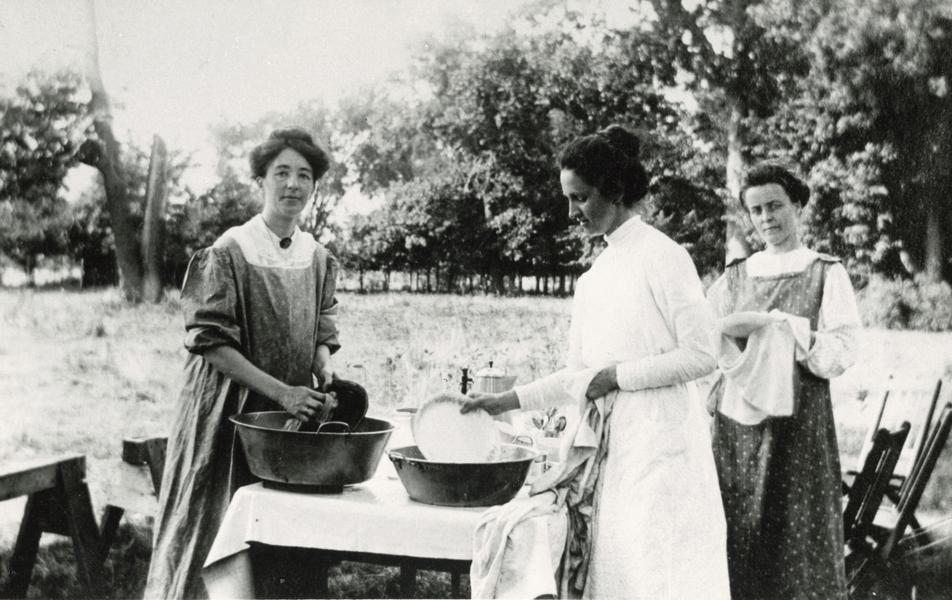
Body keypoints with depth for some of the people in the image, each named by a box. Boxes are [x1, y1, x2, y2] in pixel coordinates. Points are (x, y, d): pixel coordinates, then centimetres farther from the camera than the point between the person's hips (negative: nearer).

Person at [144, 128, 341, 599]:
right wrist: (280, 391, -21)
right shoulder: (228, 254, -11)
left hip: (292, 417, 5)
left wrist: (327, 376, -10)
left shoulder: (318, 259, 6)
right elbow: (211, 343, -15)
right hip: (230, 413, -5)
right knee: (218, 529, 1)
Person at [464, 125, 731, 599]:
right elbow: (578, 373, 17)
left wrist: (618, 376, -11)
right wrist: (508, 401, 11)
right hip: (605, 444, 7)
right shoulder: (593, 279, 13)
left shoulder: (662, 257, -8)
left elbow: (700, 355, -12)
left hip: (659, 440, -7)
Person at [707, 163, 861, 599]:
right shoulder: (736, 275, 12)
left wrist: (773, 324, -15)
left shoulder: (826, 274, 2)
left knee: (795, 533, 0)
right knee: (738, 533, 3)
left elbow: (841, 352, -9)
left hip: (797, 420, -3)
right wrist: (724, 328, -12)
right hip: (737, 421, 3)